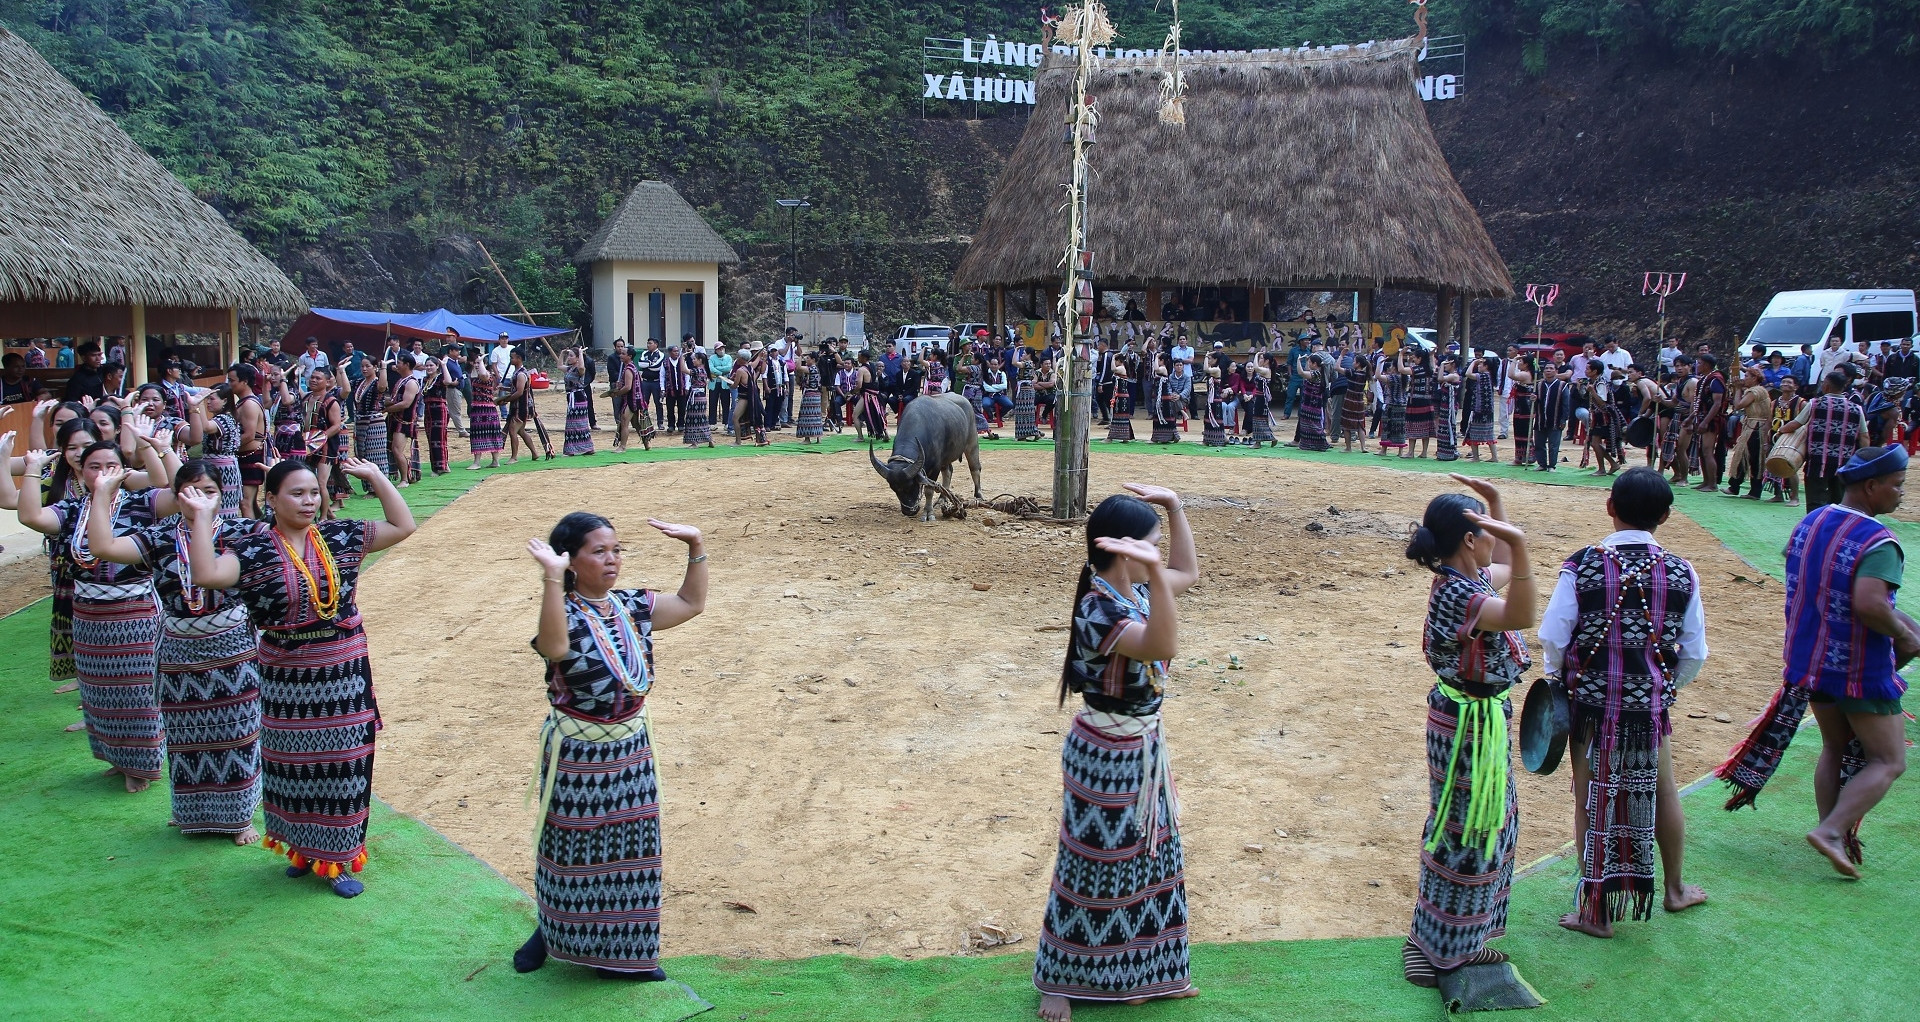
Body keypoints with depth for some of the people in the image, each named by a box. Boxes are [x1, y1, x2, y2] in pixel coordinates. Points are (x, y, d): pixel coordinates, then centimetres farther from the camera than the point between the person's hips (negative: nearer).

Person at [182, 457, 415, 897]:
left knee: (343, 764, 6)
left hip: (344, 673, 2)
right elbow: (207, 575, -24)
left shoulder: (340, 536, 0)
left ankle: (336, 859, 20)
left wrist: (375, 476, 0)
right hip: (286, 677, -1)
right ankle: (301, 848, 34)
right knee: (294, 765, 12)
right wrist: (202, 519, -23)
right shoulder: (254, 549, -8)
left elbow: (402, 526, 3)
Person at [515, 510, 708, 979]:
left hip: (631, 747, 5)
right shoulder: (564, 613, -19)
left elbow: (691, 603, 10)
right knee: (573, 850, 12)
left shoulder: (632, 606, 0)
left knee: (631, 850, 13)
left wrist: (696, 546, 0)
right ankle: (552, 931, 38)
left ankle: (623, 951, 29)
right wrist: (552, 577, -49)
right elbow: (554, 646, -42)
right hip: (577, 754, -5)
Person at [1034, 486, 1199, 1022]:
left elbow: (1188, 573, 17)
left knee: (1148, 860, 22)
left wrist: (1174, 505, 6)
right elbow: (1161, 647, -44)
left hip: (1143, 749, 9)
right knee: (1092, 870, 7)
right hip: (1107, 756, -9)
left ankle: (1139, 973, 40)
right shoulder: (1099, 610, -28)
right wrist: (1153, 571, -53)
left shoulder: (1134, 590, -1)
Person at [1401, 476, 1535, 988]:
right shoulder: (1455, 593, -26)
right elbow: (1520, 615, -41)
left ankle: (1460, 941, 35)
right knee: (1462, 832, 1)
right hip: (1468, 721, -11)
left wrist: (1496, 501, 15)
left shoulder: (1471, 578, 4)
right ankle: (1436, 947, 14)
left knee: (1489, 827, 21)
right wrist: (1519, 544, -52)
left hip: (1484, 717, 11)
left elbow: (1503, 570, 24)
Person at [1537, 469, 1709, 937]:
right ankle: (1675, 889, 42)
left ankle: (1597, 911, 18)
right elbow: (1694, 654, 0)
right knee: (1662, 793, 22)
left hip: (1590, 704, -2)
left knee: (1591, 802, 9)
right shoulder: (1681, 573, -6)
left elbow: (1552, 639, -11)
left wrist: (1558, 680, 9)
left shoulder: (1581, 567, -13)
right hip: (1651, 706, 2)